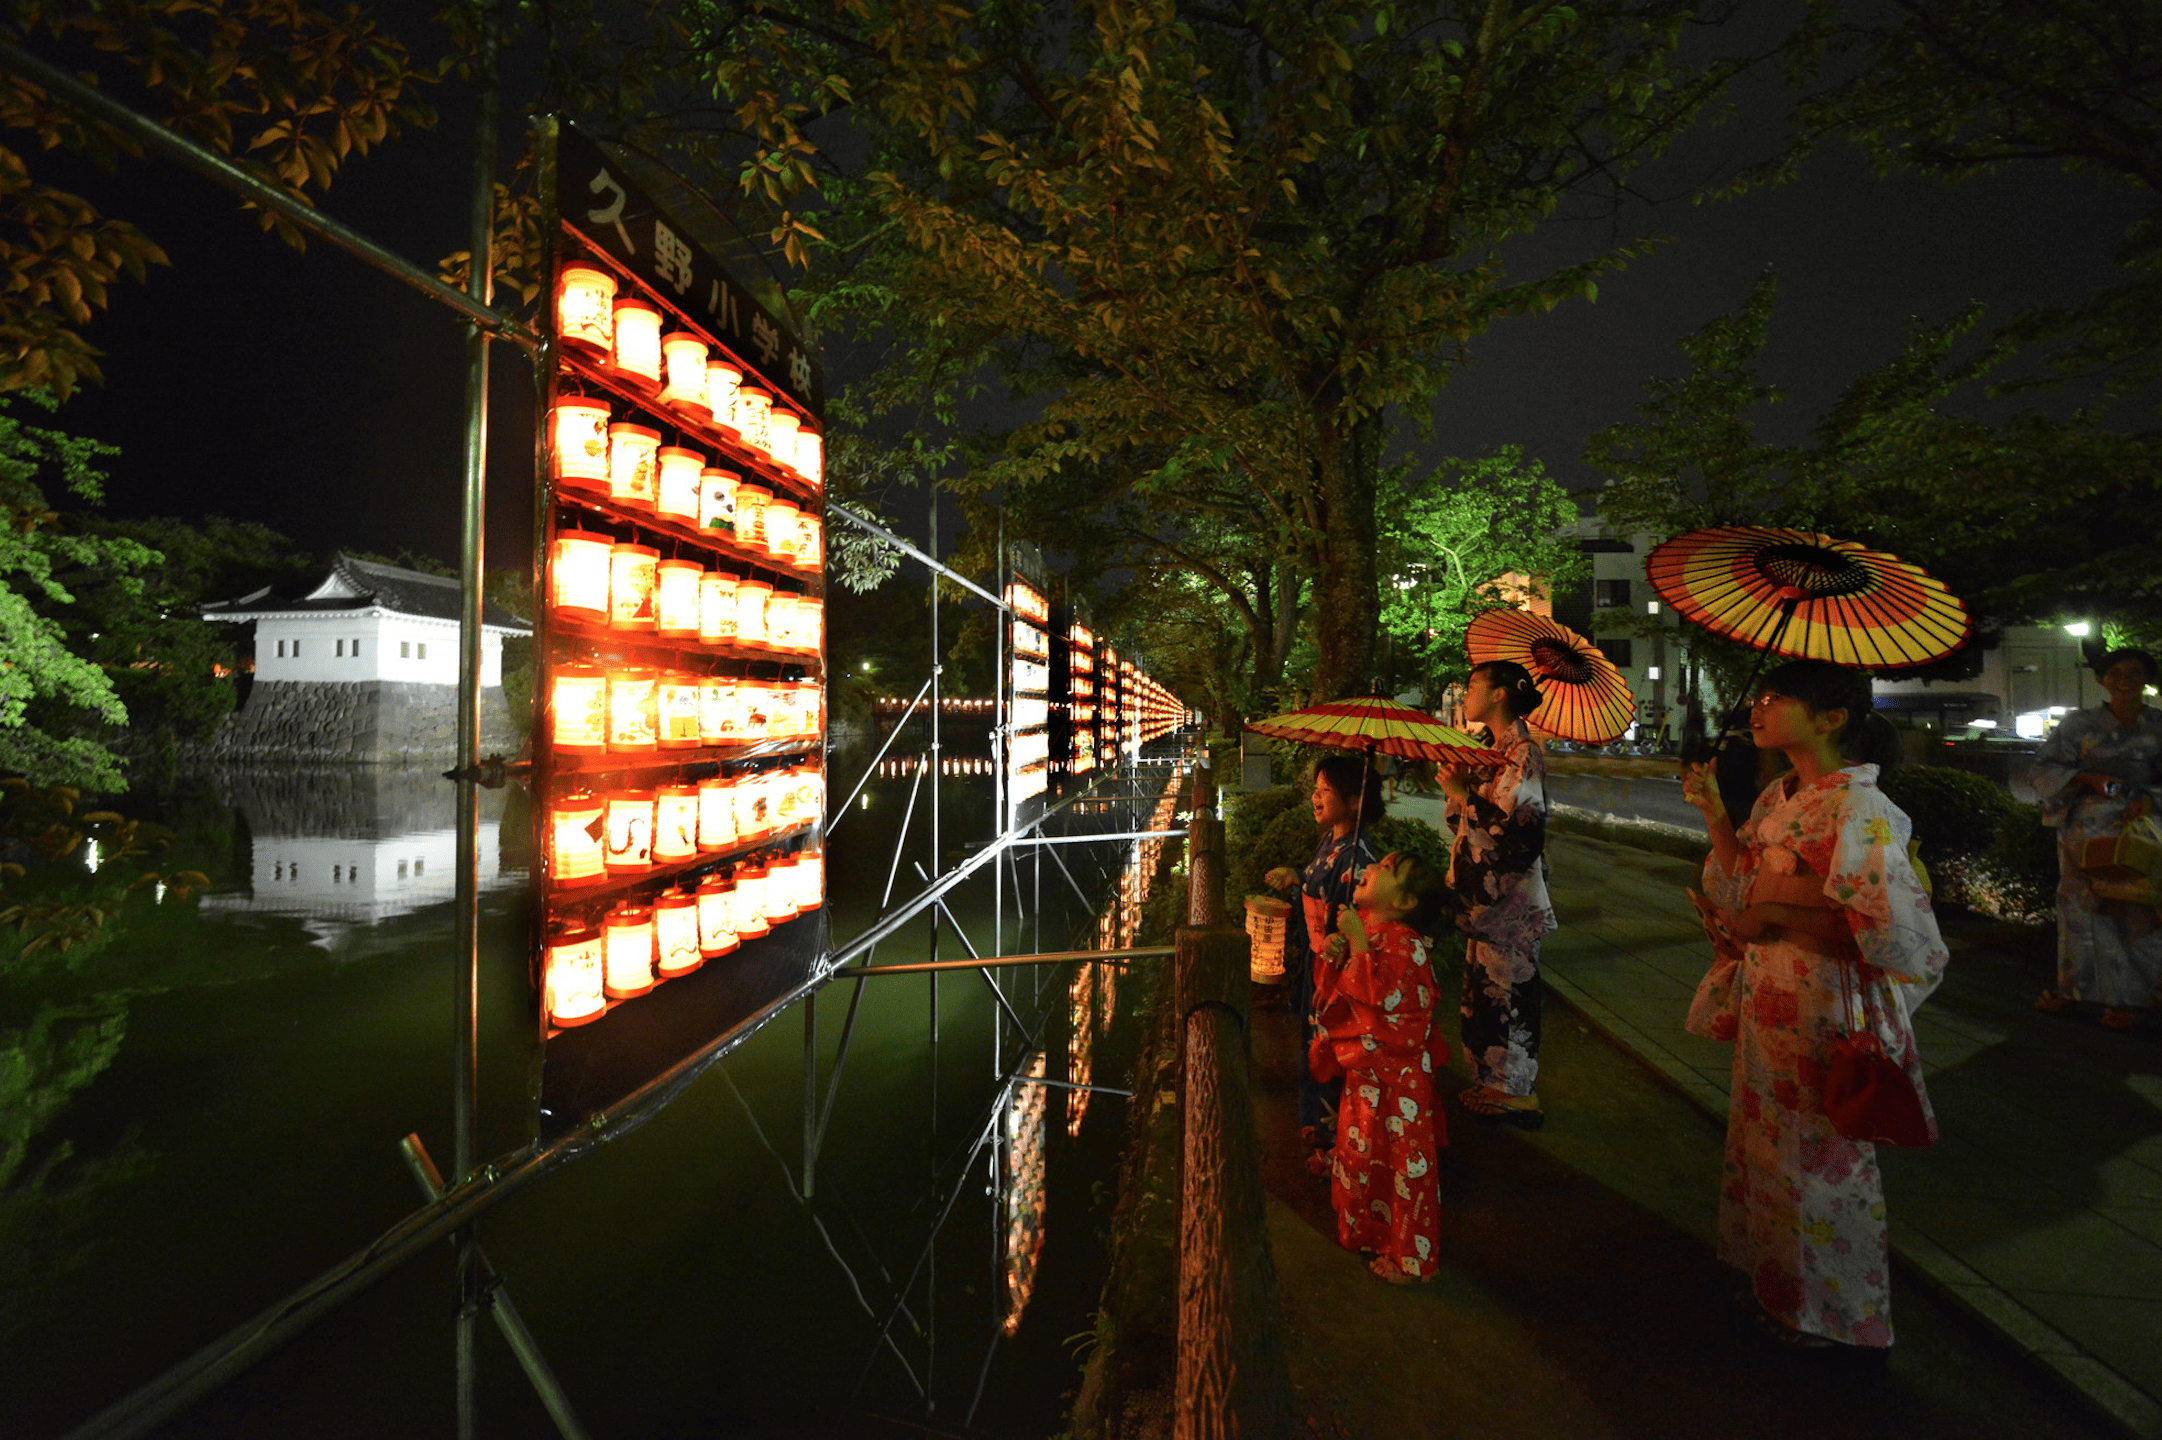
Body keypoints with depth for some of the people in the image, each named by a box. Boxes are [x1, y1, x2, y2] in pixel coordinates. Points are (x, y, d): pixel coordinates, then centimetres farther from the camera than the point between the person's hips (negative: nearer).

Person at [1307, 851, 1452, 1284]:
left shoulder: (1404, 942, -22)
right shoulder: (1360, 927, 3)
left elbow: (1379, 996, -34)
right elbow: (1330, 989, 11)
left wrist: (1358, 943, -34)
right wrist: (1330, 955, -9)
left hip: (1397, 1076, -9)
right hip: (1363, 1071, 9)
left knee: (1403, 1163, 7)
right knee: (1361, 1152, 22)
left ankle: (1411, 1258, 25)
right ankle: (1370, 1232, 43)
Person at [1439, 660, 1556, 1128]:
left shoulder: (1522, 752, -15)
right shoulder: (1496, 749, 13)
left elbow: (1513, 825, -23)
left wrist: (1463, 794, -16)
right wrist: (1459, 787, 5)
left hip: (1510, 898, -9)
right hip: (1486, 894, 9)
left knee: (1507, 990, 0)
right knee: (1484, 988, 15)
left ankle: (1515, 1095, 14)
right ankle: (1492, 1086, 27)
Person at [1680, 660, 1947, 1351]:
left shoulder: (1857, 809, -20)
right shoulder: (1778, 796, 5)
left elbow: (1894, 932, -23)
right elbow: (1742, 898, 6)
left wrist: (1781, 915, -17)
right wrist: (1713, 812, -1)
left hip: (1823, 1008, -8)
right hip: (1767, 1001, 8)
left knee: (1818, 1160, 10)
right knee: (1767, 1146, 21)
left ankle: (1823, 1314, 33)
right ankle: (1777, 1284, 41)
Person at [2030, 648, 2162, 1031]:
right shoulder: (2079, 724, 4)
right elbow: (2045, 767, 2)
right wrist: (2088, 779, -13)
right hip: (2086, 825, 0)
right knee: (2080, 905, 5)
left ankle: (2125, 997, 12)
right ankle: (2072, 987, 17)